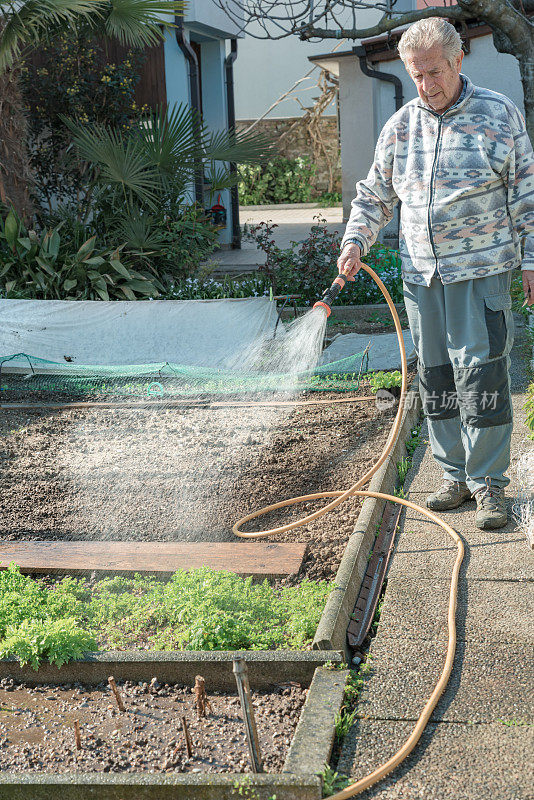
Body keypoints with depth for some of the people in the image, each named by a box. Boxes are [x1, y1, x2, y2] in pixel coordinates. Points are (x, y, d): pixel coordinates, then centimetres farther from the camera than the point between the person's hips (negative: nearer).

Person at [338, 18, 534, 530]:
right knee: (435, 378, 8)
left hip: (482, 270, -4)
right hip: (421, 275, 4)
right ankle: (455, 476, 19)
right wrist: (355, 242, 0)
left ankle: (489, 483, 3)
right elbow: (375, 196, 16)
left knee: (481, 374, -7)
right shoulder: (400, 127, 9)